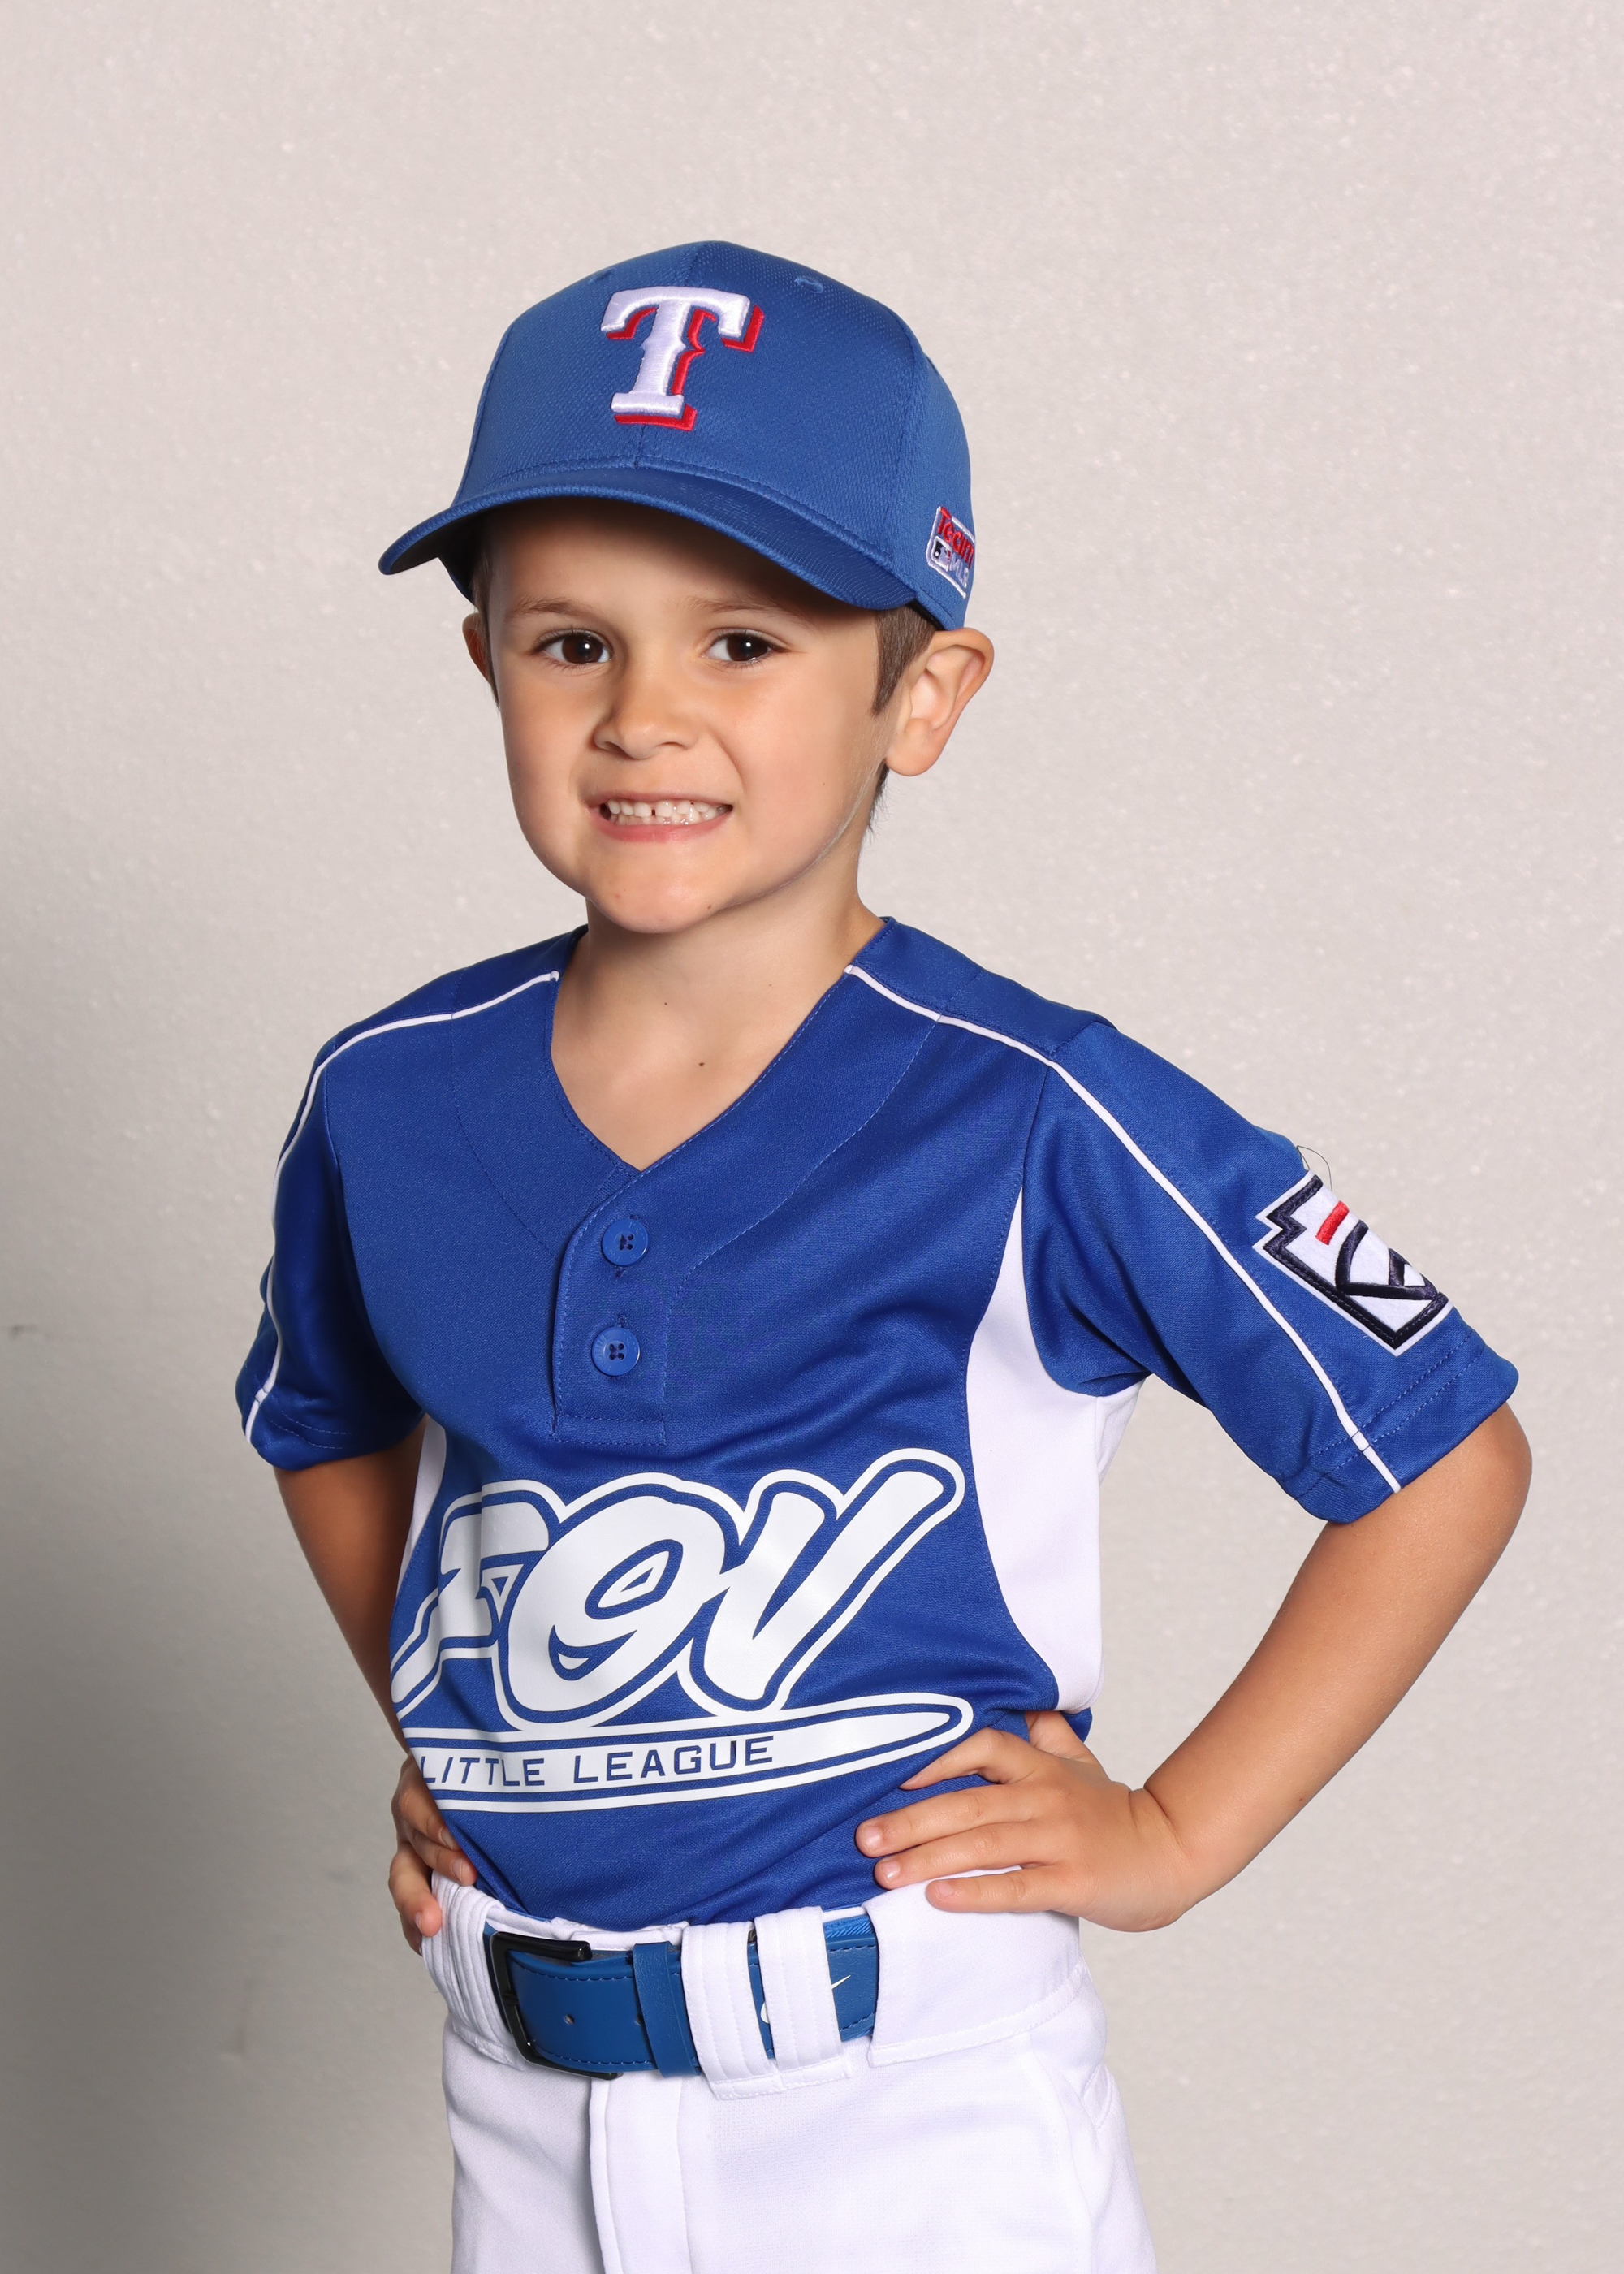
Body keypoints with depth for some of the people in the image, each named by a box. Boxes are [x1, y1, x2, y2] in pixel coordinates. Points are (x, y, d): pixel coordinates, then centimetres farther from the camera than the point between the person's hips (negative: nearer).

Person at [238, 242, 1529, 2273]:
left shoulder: (1030, 1122, -16)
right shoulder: (391, 1104, -2)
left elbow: (1445, 1460, -7)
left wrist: (1175, 1834, -7)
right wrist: (430, 1734, 9)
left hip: (913, 2101, -4)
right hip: (521, 2100, 4)